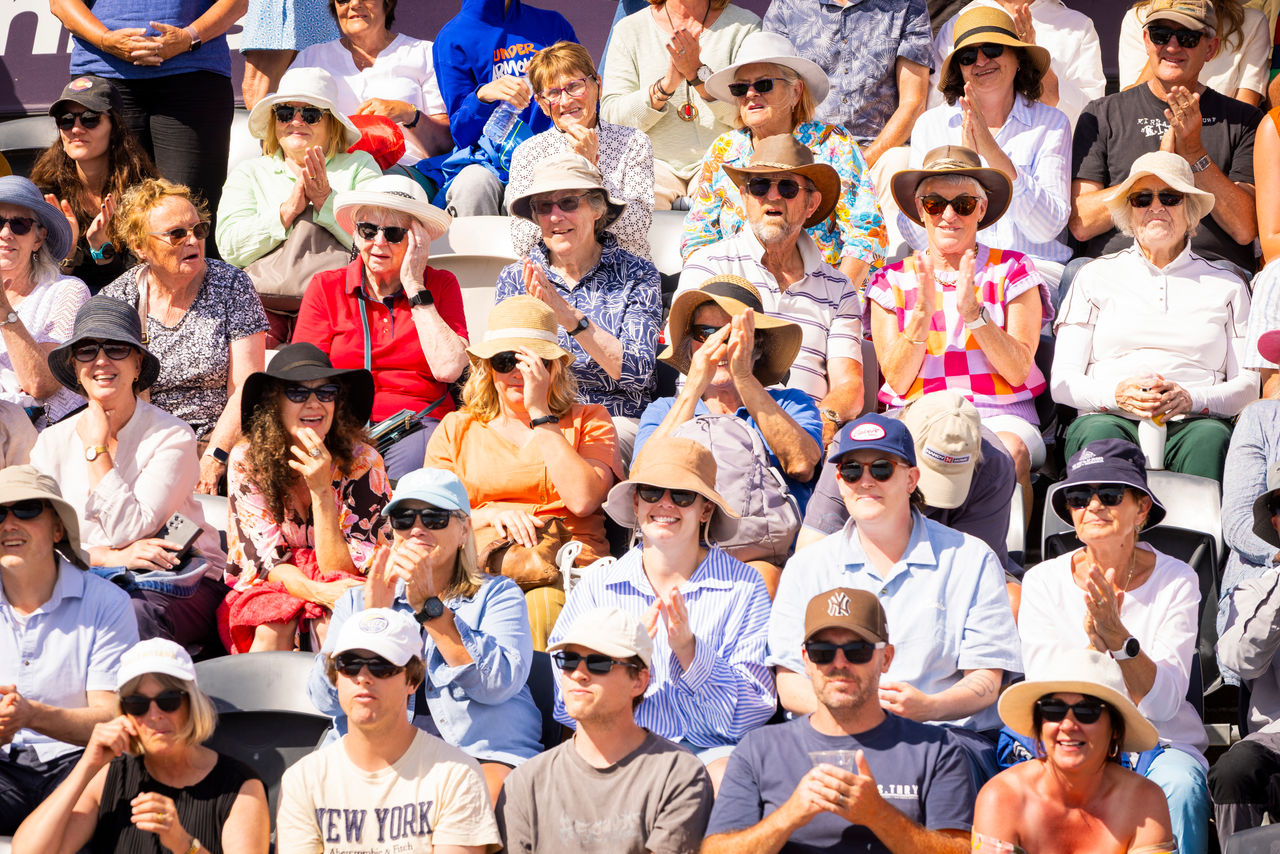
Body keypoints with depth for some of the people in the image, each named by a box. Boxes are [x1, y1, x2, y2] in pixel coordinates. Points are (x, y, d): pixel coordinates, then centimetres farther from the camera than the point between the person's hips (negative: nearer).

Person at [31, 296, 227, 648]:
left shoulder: (172, 437, -5)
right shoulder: (53, 442, 8)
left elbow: (128, 531, -15)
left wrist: (97, 448, -10)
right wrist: (111, 557, -17)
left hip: (177, 582, -3)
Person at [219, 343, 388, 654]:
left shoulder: (362, 462, -15)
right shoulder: (247, 460, -11)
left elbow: (343, 571, -16)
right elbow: (267, 559, -13)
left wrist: (321, 490, -29)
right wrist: (320, 593, -34)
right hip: (266, 593, 1)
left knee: (332, 623, -33)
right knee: (274, 622, -32)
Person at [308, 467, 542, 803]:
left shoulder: (497, 595, 13)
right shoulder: (356, 601, 20)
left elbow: (498, 684, -7)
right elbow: (327, 699, 4)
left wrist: (428, 605, -10)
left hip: (483, 753, -2)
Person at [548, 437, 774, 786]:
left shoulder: (742, 586, 5)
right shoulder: (596, 588, 10)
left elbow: (749, 718, -1)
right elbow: (566, 710, 3)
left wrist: (689, 649, -15)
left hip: (708, 750, -1)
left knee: (728, 775, -36)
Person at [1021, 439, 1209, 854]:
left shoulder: (1175, 580, 0)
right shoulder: (1043, 581, 2)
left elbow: (1163, 703, -9)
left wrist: (1120, 639, -26)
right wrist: (1094, 641, -26)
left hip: (1158, 744, 0)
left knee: (1181, 783, -35)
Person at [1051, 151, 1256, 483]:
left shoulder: (1226, 285, 20)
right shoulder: (1096, 277, 19)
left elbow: (1247, 385, 11)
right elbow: (1062, 381, 11)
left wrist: (1190, 399, -11)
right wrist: (1117, 393, -11)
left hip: (1191, 424, 0)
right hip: (1112, 418, 0)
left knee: (1211, 436, -35)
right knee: (1098, 432, -36)